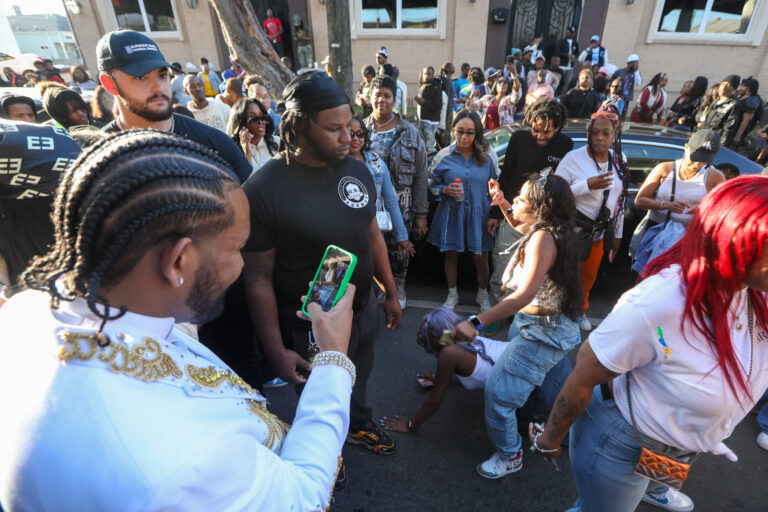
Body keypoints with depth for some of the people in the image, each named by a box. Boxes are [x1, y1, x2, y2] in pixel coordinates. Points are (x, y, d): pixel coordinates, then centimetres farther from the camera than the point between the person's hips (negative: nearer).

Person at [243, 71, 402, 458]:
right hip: (310, 327, -5)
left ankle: (357, 426, 61)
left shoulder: (357, 170, -4)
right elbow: (258, 278, -19)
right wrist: (277, 352, -15)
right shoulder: (263, 189, -22)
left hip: (363, 309, 5)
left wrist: (391, 293, 11)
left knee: (358, 379, 29)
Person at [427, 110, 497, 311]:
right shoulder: (443, 156, -1)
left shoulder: (487, 157, 0)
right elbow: (433, 185, 6)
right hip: (451, 214, 0)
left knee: (481, 257, 6)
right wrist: (445, 190, -15)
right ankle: (452, 294, 31)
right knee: (451, 255, 10)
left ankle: (482, 294, 31)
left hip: (478, 215, 0)